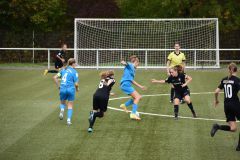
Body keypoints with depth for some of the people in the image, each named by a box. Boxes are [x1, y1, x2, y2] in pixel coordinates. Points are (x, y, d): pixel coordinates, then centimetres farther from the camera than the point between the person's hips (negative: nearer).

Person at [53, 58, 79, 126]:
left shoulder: (63, 70, 9)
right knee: (70, 105, 12)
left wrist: (58, 86, 12)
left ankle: (62, 110, -8)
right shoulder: (74, 72, -4)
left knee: (63, 103, 24)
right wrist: (77, 89, 12)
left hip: (63, 89, 3)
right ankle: (68, 120, 3)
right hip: (71, 89, -3)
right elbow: (76, 84, -8)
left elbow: (55, 78, 5)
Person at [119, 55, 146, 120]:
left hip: (127, 85, 10)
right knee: (137, 97, -13)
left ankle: (124, 105, 24)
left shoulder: (133, 69, 24)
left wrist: (140, 86, 37)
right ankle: (133, 114, -17)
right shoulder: (130, 65, -1)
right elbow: (125, 63, -23)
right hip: (125, 84, -10)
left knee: (138, 97, 15)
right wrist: (123, 62, -48)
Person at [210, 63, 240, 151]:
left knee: (233, 128, 8)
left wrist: (216, 100, 24)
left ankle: (218, 126, -15)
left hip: (226, 105, 5)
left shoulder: (224, 80, 6)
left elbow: (216, 91, 6)